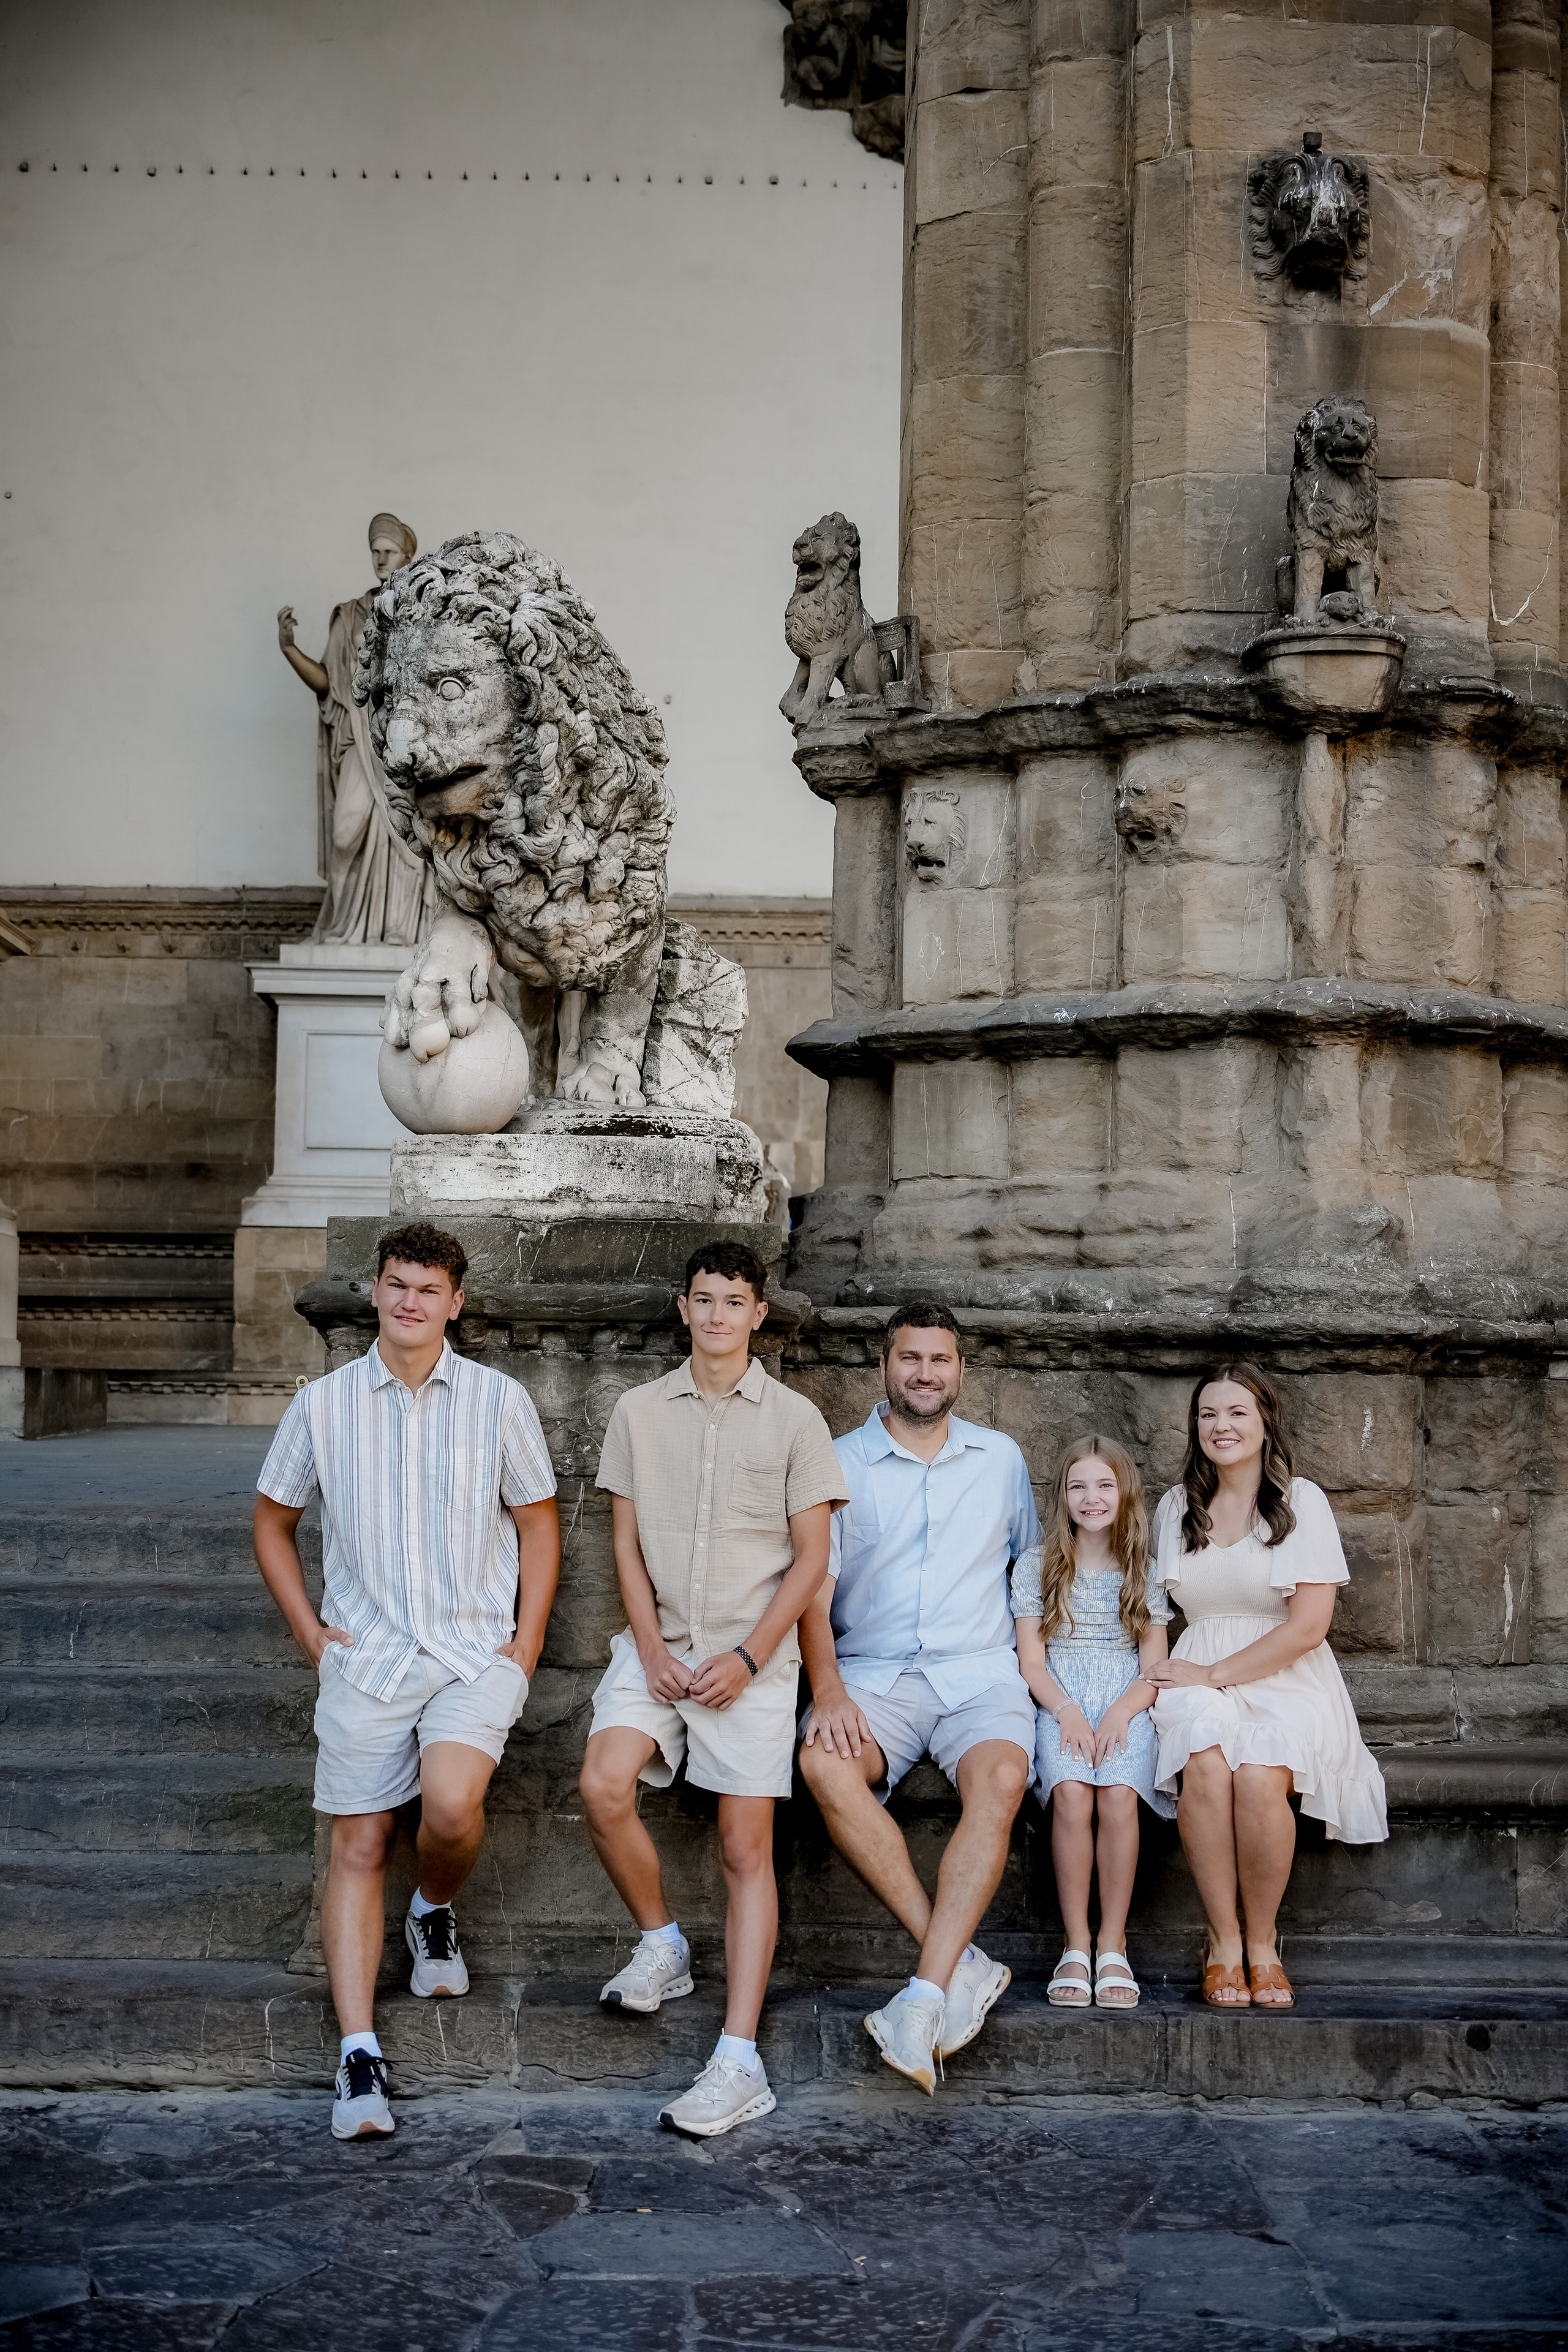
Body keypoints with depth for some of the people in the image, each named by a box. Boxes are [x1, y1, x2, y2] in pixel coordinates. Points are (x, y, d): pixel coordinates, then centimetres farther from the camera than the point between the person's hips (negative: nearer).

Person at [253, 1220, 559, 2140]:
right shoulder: (324, 1404, 4)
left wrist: (526, 1644, 1)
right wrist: (310, 1632, 7)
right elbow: (273, 1522, 16)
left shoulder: (500, 1401, 1)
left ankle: (437, 1910, 9)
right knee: (360, 1846, -2)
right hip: (366, 1658, 2)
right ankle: (360, 2054, 2)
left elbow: (538, 1524, 9)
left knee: (452, 1804, -25)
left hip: (476, 1653, -1)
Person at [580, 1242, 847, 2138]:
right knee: (605, 1783, -21)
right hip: (657, 1643, 2)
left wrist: (748, 1657, -10)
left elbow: (811, 1558, 0)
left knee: (747, 1846, -5)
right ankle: (664, 1944, 6)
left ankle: (740, 2062, -5)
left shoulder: (795, 1419, 1)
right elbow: (627, 1542, 8)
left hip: (752, 1655, -2)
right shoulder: (640, 1411, 8)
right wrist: (651, 1649, -5)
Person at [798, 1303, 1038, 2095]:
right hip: (875, 1671, 0)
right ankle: (963, 1963, -28)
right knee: (824, 1764, -33)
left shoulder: (1001, 1458, 15)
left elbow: (1034, 1563, 25)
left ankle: (924, 1997, -36)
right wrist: (828, 1689, -15)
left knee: (1000, 1779, -33)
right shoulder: (841, 1462, 8)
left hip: (981, 1671, 1)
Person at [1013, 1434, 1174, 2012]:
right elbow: (1031, 1661, 5)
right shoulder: (1036, 1568, 10)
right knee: (1071, 1792, -30)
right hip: (1060, 1703, 0)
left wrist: (1120, 1713, -12)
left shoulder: (1144, 1573, 12)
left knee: (1119, 1795, -29)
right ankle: (1076, 1944, -21)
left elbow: (1154, 1667, 7)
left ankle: (1113, 1944, -20)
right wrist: (1068, 1711, -13)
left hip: (1126, 1705, 0)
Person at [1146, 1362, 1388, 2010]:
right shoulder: (1176, 1507, 14)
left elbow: (1309, 1624, -7)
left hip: (1287, 1680, -2)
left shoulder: (1301, 1501, 1)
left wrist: (1214, 1674, -11)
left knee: (1260, 1774, -34)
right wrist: (1181, 1677, 2)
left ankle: (1262, 1943, -12)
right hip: (1198, 1678, 2)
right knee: (1207, 1762, -33)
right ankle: (1223, 1940, -19)